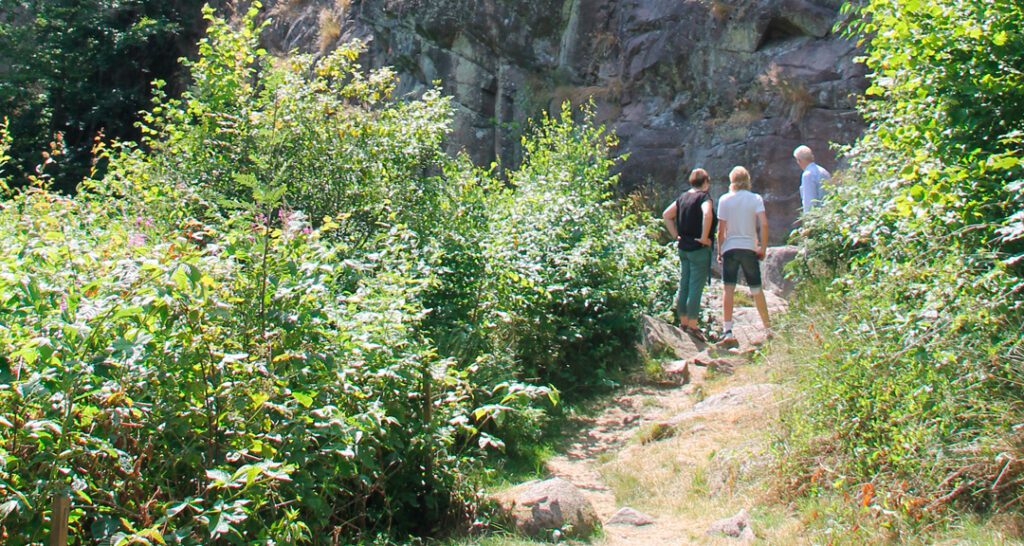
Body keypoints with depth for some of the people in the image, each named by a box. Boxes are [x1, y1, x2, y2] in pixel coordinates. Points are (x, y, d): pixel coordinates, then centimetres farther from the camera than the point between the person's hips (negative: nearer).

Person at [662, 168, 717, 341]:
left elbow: (666, 215, 12)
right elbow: (707, 214, -30)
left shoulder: (683, 197, 11)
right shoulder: (704, 197, -10)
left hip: (683, 248, 7)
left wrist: (676, 235, 10)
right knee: (696, 287, -4)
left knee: (684, 286, 12)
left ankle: (683, 322, 19)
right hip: (699, 249, -7)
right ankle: (692, 326, -2)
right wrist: (704, 238, -22)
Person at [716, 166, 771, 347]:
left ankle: (727, 332, -15)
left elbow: (721, 229, -2)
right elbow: (764, 225, -8)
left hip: (730, 248, -1)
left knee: (728, 290, -5)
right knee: (757, 290, 12)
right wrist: (763, 248, -1)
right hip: (750, 248, 1)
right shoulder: (756, 198, 2)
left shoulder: (724, 200, 1)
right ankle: (768, 330, 21)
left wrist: (719, 251, 7)